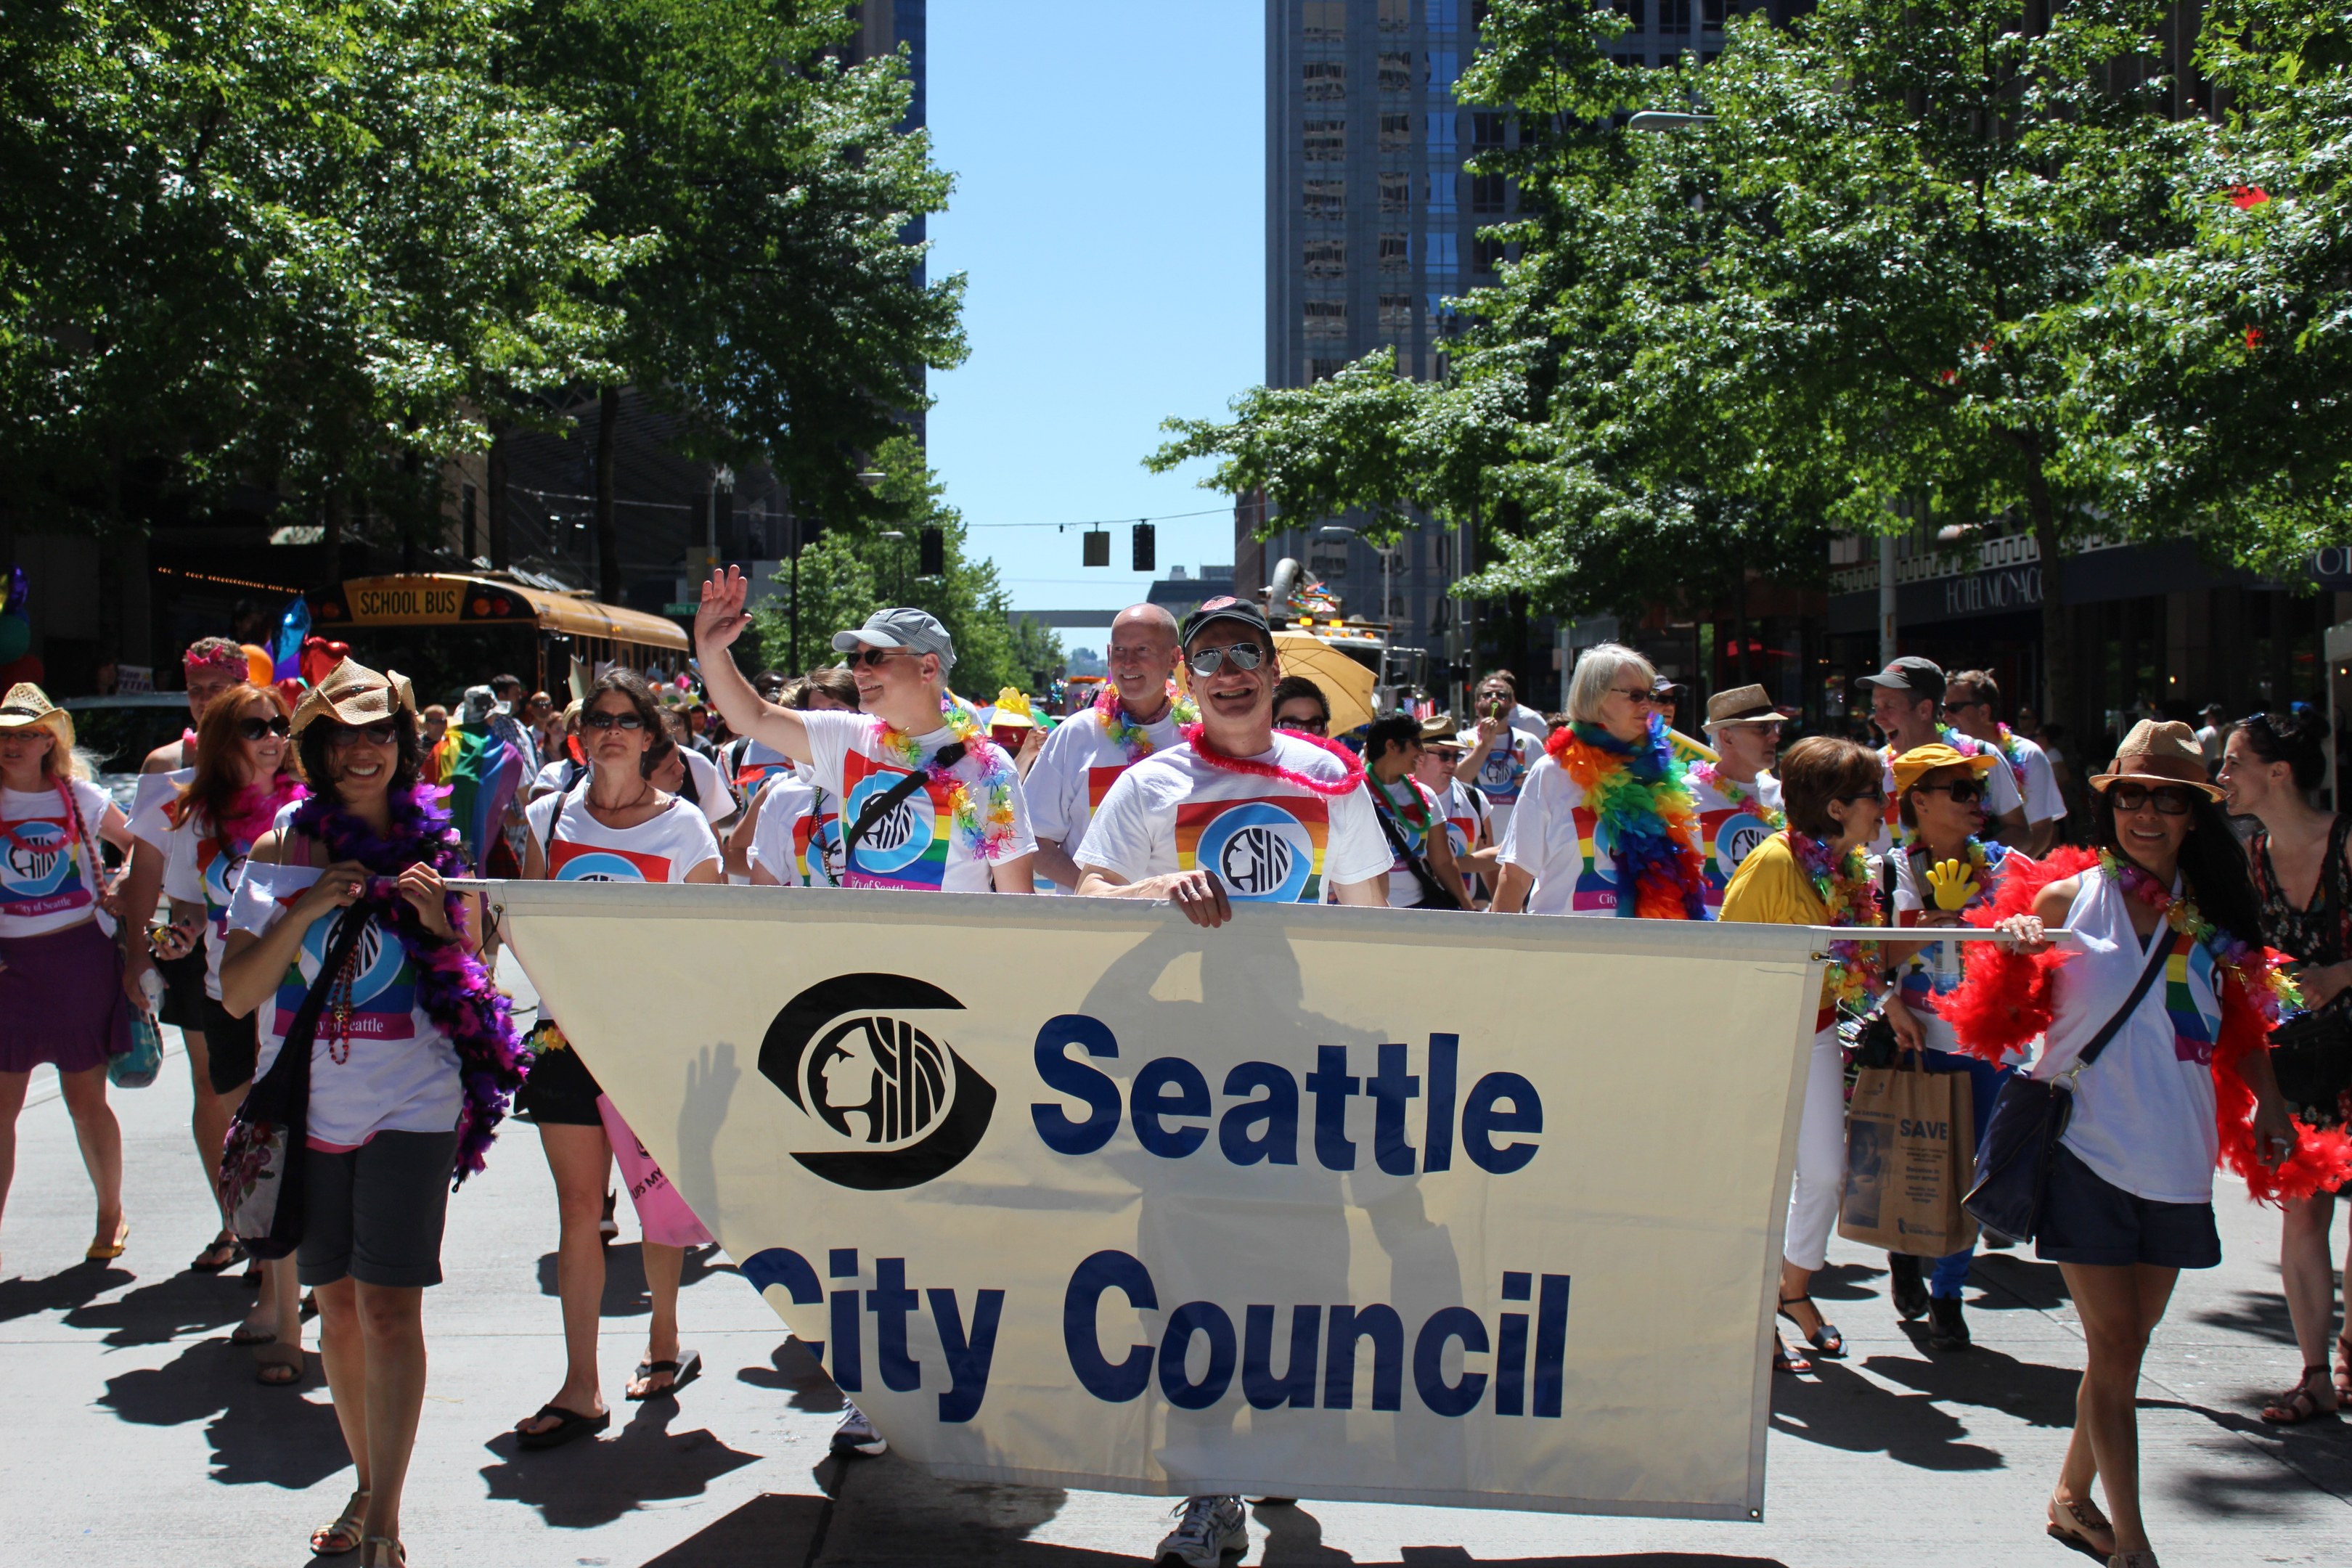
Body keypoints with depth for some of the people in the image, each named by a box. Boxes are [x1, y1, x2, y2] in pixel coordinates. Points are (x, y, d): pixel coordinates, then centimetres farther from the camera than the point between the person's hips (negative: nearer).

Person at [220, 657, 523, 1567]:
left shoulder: (437, 845, 2)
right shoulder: (283, 849, 3)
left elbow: (475, 977, 8)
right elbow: (236, 996, -2)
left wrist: (441, 925, -11)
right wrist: (306, 911, -15)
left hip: (412, 1105, -2)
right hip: (311, 1105, 2)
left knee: (389, 1304, -9)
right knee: (337, 1304, 11)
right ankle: (367, 1487, 27)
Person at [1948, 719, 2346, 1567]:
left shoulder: (2214, 918, 5)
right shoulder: (2068, 897, -3)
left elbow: (2244, 1026, 15)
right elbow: (2001, 1015, -1)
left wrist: (2268, 1102, 0)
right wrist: (2010, 947, -20)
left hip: (2176, 1157, 4)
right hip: (2085, 1147, -4)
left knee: (2128, 1343, 13)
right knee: (2114, 1343, -4)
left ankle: (2074, 1497, 32)